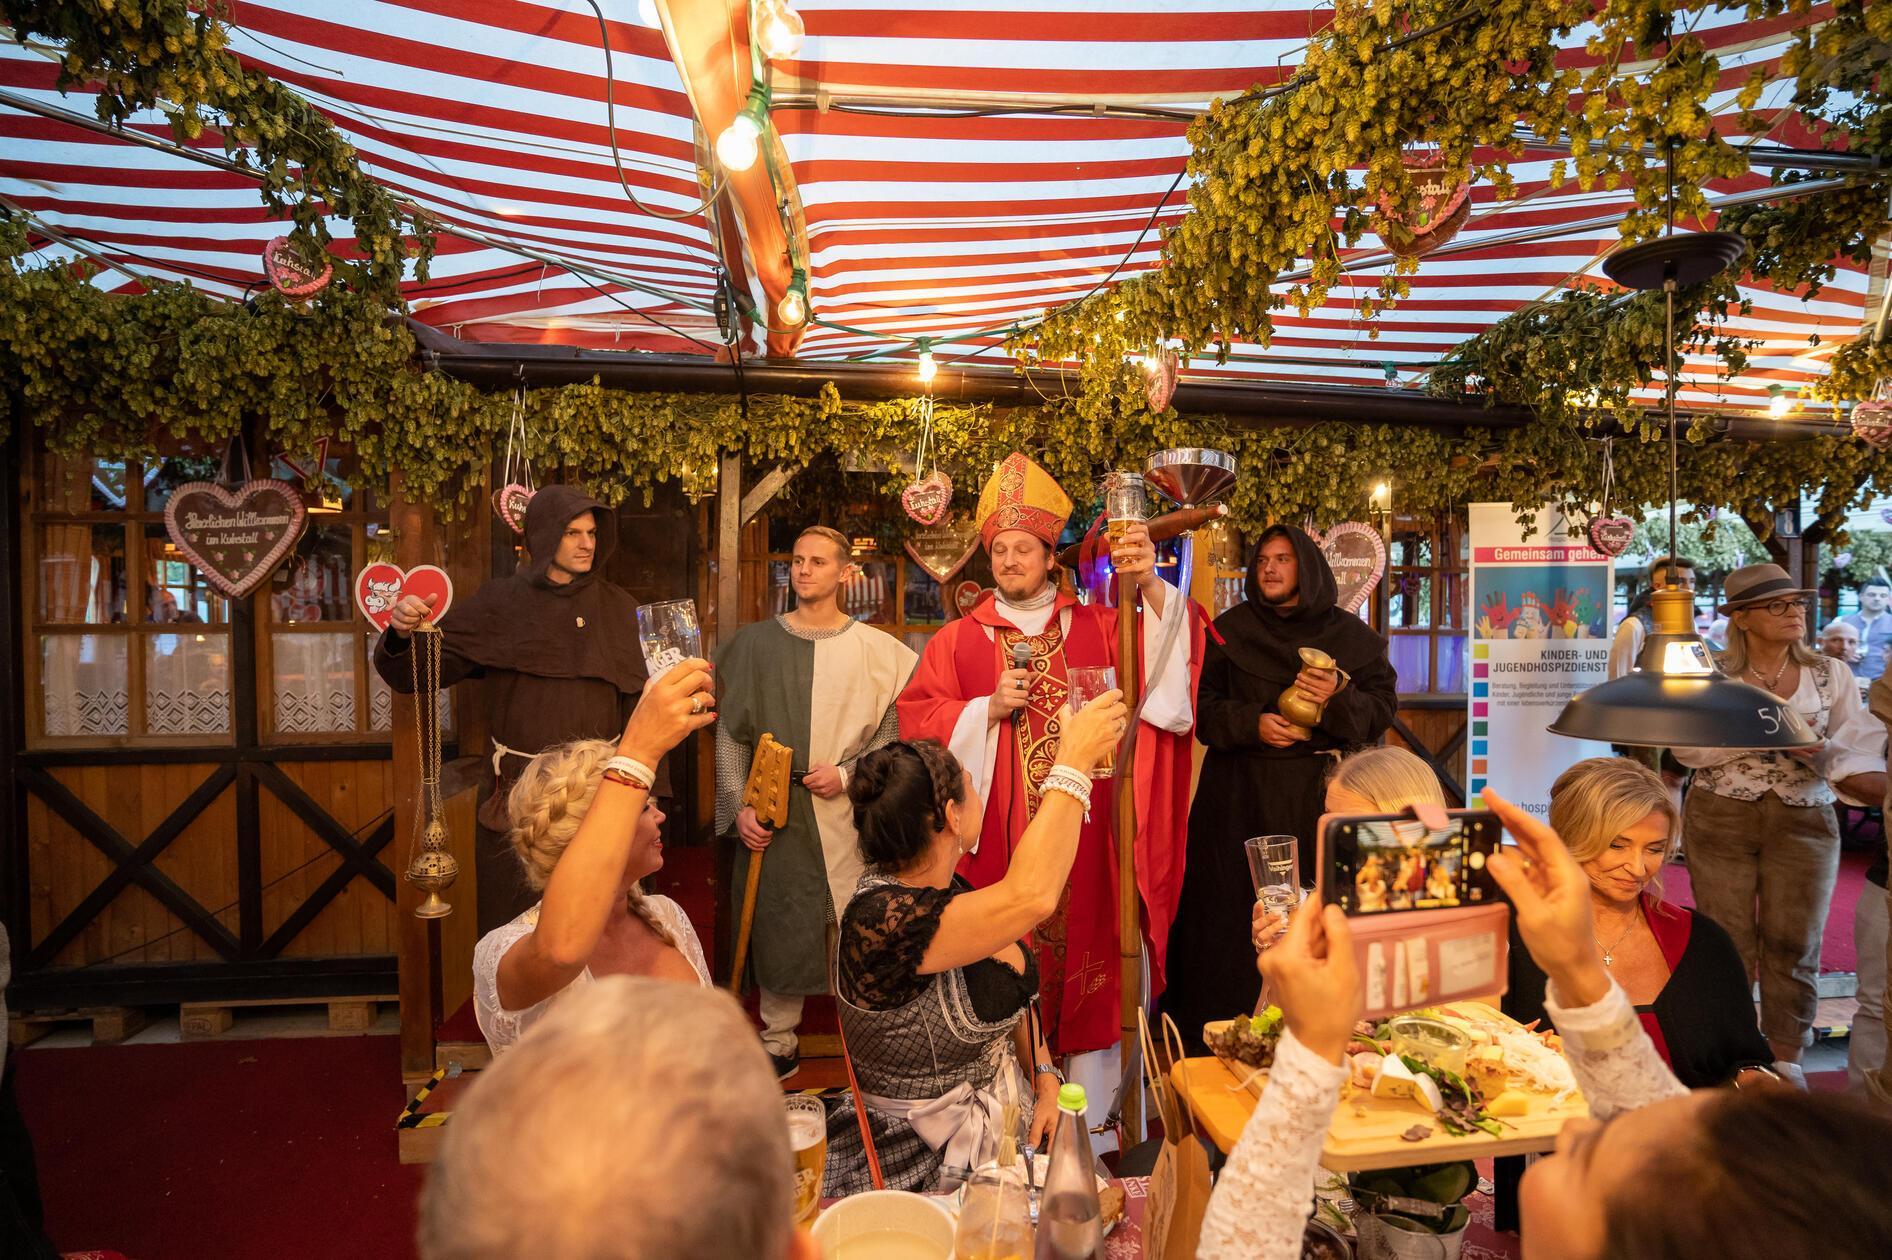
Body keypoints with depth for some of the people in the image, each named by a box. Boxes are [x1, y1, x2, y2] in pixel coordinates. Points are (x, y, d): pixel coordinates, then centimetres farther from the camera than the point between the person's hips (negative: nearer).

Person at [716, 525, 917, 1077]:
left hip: (847, 816, -1)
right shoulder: (754, 643, 6)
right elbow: (730, 733, 6)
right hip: (772, 819, 2)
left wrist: (849, 772, -10)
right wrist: (739, 806, -1)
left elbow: (896, 730, 2)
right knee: (777, 928, 8)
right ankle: (778, 1042, 26)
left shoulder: (875, 649, 1)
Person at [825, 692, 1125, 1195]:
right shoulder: (879, 921, -28)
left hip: (1006, 1120, 7)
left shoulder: (950, 887, 1)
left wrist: (1046, 1079, -2)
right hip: (926, 1167, -7)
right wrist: (1074, 761, -34)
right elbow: (1031, 898, -41)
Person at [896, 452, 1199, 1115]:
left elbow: (1163, 650, -6)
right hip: (997, 834, 0)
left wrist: (1149, 584, -23)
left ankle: (1091, 1104, 22)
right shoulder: (958, 640, 6)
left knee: (1083, 939, 5)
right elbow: (916, 719, 2)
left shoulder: (1096, 628, 8)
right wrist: (988, 709, -12)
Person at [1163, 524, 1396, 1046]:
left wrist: (1339, 699, -13)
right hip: (1240, 798, 0)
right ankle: (1225, 1036, 13)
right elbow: (1201, 705, 3)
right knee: (1234, 912, 0)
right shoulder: (1229, 630, 6)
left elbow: (1383, 706, 6)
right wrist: (1251, 723, -13)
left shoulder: (1350, 634, 8)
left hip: (1319, 795, 1)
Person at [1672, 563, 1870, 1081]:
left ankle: (1786, 1057, 24)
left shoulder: (1832, 674, 5)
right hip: (1720, 819, -1)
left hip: (1804, 821, 2)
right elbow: (1685, 748, -8)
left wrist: (1817, 751, -19)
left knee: (1793, 942, 7)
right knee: (1727, 941, 5)